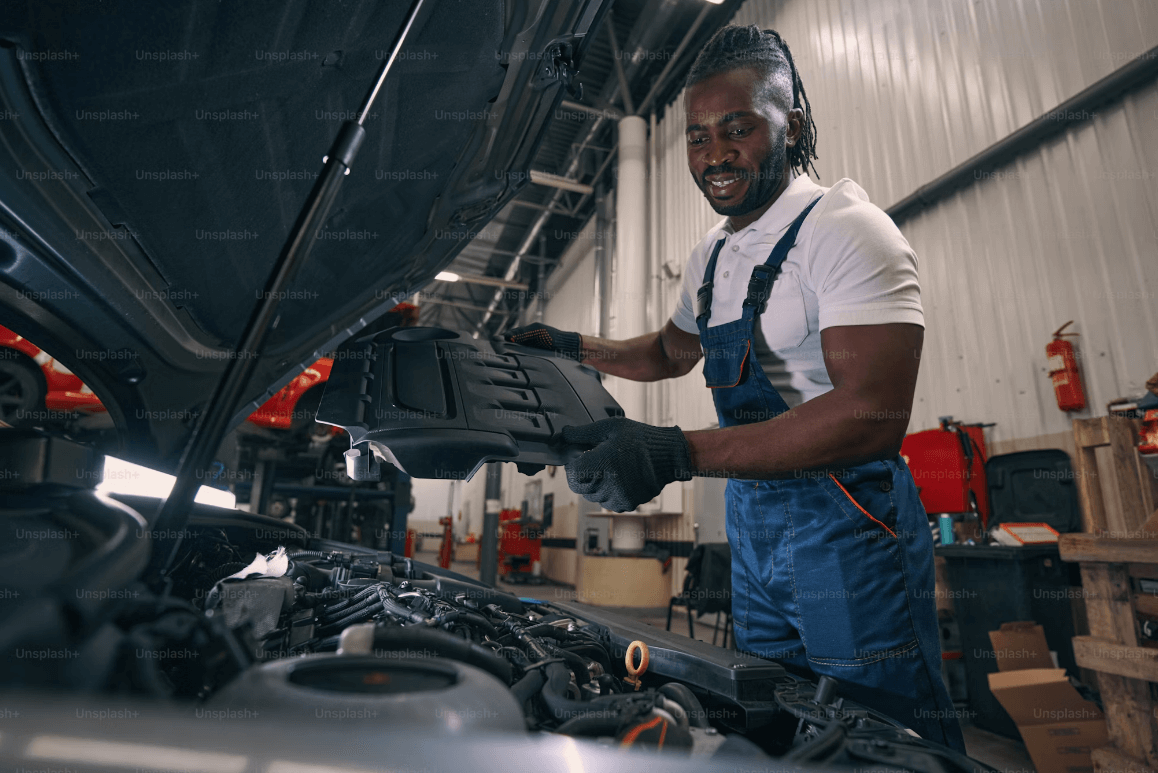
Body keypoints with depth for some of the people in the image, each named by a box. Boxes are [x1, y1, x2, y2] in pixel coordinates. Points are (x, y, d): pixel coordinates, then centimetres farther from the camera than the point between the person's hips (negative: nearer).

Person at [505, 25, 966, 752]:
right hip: (753, 521, 8)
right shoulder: (711, 256, 12)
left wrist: (677, 454, -32)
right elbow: (671, 351, 27)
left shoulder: (844, 228, -15)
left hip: (846, 525, -7)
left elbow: (875, 415, -26)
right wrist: (575, 347, 14)